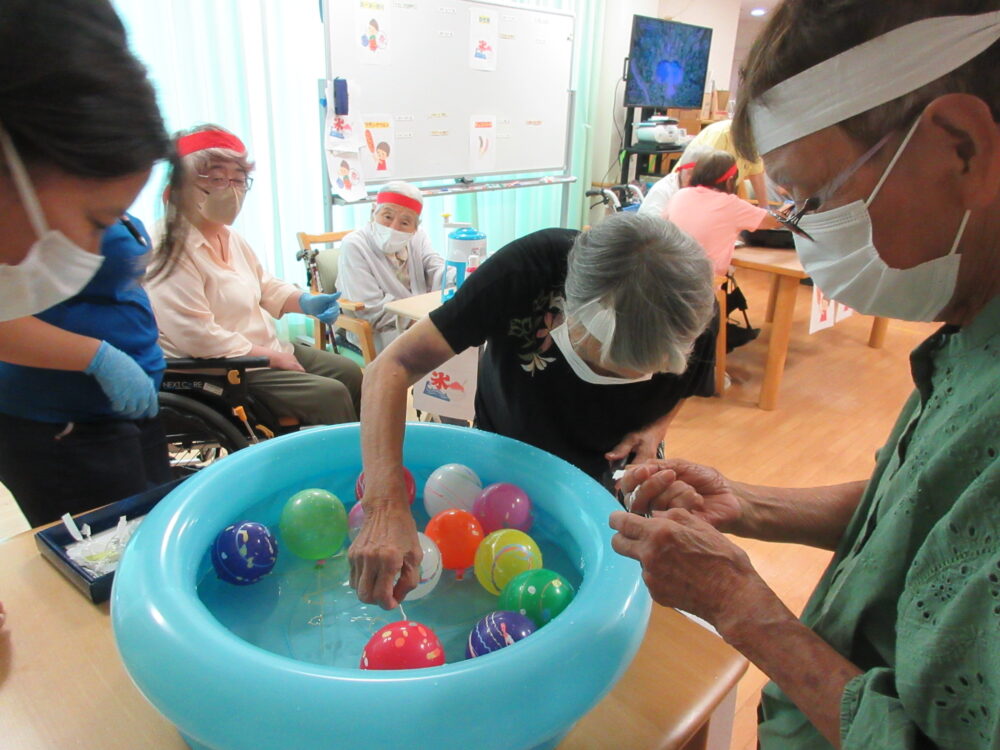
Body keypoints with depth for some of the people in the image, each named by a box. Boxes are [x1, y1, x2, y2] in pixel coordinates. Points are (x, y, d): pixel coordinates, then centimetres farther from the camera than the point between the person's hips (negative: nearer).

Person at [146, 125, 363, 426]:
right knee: (329, 394, -18)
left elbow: (266, 287, 19)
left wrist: (305, 302, -2)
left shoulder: (231, 238, 8)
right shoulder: (171, 251, -22)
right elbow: (199, 337, -27)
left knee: (349, 372, 9)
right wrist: (273, 358, -19)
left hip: (268, 348, 10)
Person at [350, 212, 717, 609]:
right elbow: (395, 365, -40)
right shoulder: (530, 266, -39)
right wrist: (385, 507, -53)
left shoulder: (696, 318, -29)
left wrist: (657, 425, -25)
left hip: (613, 466, 1)